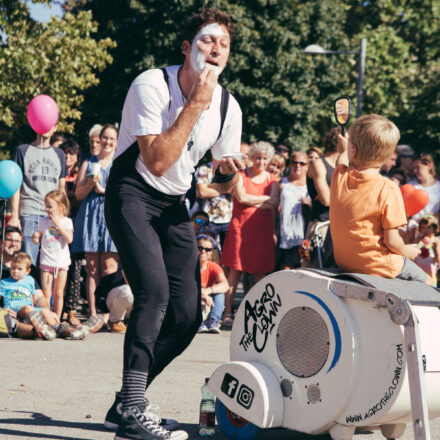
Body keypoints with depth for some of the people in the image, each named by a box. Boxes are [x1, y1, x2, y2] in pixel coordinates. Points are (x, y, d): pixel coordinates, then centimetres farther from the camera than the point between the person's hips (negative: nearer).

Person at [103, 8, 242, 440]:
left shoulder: (228, 107, 1)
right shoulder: (152, 85, -17)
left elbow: (223, 183, 13)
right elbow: (158, 161, -27)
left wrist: (226, 174, -12)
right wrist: (196, 103, -25)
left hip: (174, 206, 7)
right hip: (132, 195, -7)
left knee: (187, 316, -1)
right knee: (155, 292, -27)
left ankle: (127, 399, 17)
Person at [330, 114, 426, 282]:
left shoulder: (339, 176, -9)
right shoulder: (387, 190, -23)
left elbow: (343, 160, 20)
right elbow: (391, 241, -20)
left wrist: (344, 149, 43)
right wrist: (406, 251, 2)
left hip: (343, 262, 6)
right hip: (376, 266, -6)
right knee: (421, 279, 18)